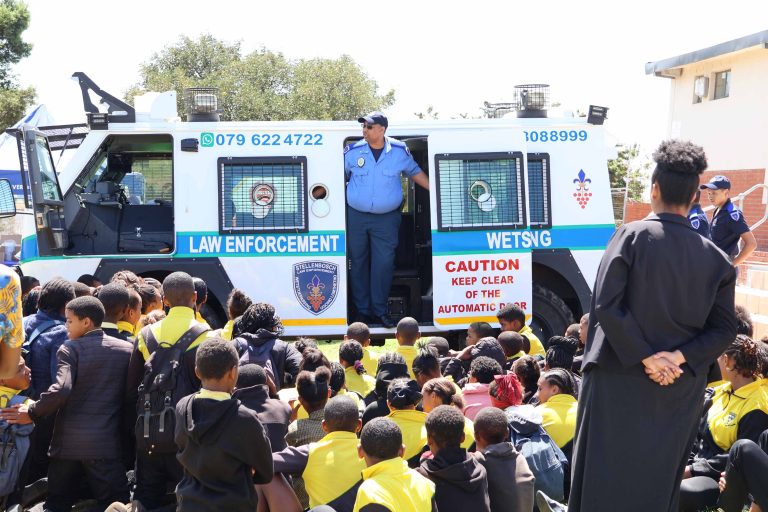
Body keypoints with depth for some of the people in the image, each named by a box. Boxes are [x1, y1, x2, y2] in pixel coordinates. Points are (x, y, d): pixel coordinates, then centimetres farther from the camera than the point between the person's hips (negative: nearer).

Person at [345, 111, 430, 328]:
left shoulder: (399, 151, -1)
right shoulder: (352, 151, -2)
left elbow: (415, 172, 14)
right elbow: (340, 176, 11)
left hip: (387, 218, -1)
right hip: (356, 215, 1)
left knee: (383, 263, -5)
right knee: (358, 263, 6)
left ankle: (380, 310, 6)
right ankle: (362, 310, 16)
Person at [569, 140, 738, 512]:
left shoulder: (632, 236, -10)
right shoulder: (715, 258, 1)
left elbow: (606, 304, -18)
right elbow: (725, 328, -3)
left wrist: (644, 356, -13)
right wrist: (679, 356, -8)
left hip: (620, 379, -3)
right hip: (680, 389, 3)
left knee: (606, 476, 7)